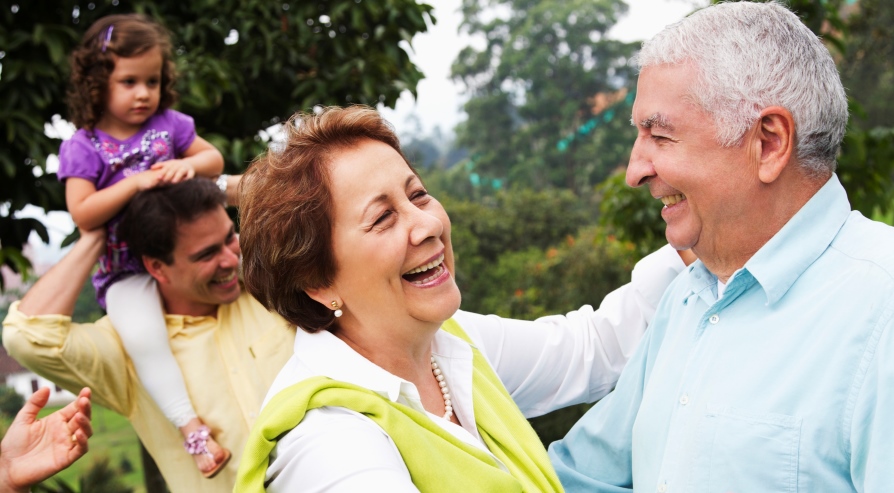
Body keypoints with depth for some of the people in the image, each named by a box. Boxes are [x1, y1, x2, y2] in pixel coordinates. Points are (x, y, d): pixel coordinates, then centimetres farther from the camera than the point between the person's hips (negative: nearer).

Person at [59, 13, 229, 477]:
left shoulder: (169, 124, 4)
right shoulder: (83, 147, -7)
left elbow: (214, 159, 9)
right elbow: (81, 214, -15)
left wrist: (190, 165, -14)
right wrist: (135, 183, -24)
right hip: (126, 270, -5)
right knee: (143, 336, -31)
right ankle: (192, 429, -28)